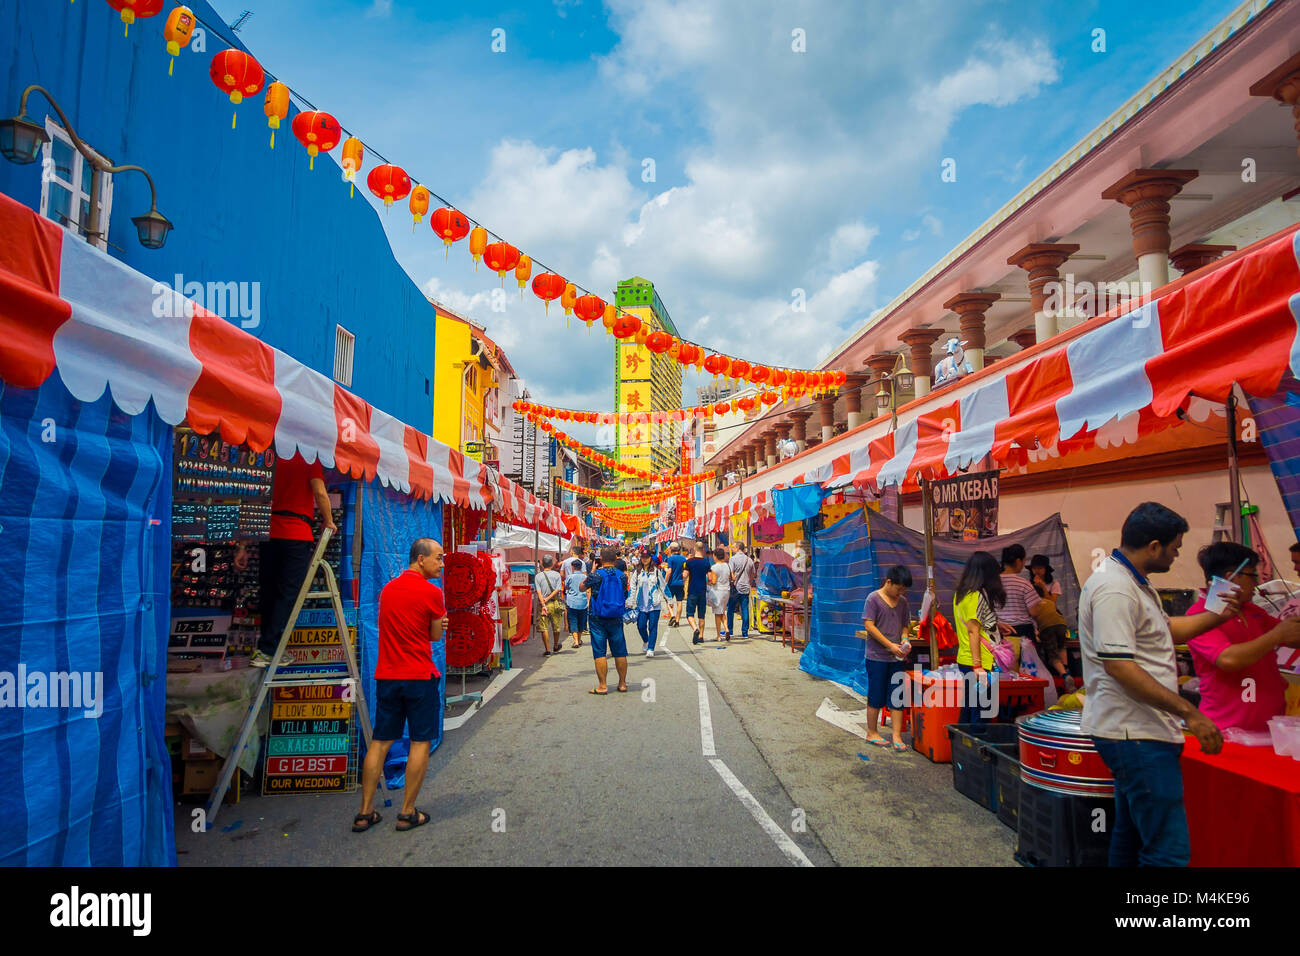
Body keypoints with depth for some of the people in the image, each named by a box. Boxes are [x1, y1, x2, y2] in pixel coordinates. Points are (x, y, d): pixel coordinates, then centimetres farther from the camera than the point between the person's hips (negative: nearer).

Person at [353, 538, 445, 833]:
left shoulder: (388, 589, 9)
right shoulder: (432, 593, -11)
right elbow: (437, 636, -1)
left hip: (387, 676, 6)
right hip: (420, 676, -6)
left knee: (380, 742, 12)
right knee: (420, 742, 5)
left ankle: (365, 812, 16)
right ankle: (407, 813, 9)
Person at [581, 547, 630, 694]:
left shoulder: (596, 575, -10)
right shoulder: (622, 576, -1)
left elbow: (582, 587, 7)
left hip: (598, 618, -3)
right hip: (616, 619, 3)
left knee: (599, 653, 2)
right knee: (620, 652, 10)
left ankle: (602, 686, 3)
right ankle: (622, 684, 17)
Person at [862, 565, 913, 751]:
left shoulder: (902, 602, 10)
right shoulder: (874, 598, -8)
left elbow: (904, 625, 18)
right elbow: (869, 625, -12)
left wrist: (904, 639, -4)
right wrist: (890, 645, -16)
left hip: (896, 658, 5)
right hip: (877, 657, -5)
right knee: (876, 697, 4)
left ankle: (897, 736, 11)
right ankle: (872, 733, 18)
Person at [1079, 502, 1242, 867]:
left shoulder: (1134, 582, 15)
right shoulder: (1114, 588, -21)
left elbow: (1165, 628, 30)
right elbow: (1119, 665, -27)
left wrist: (1219, 615, 26)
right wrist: (1190, 712, -24)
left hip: (1136, 731, 12)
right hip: (1136, 735, -12)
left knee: (1132, 837, 21)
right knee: (1168, 850, -9)